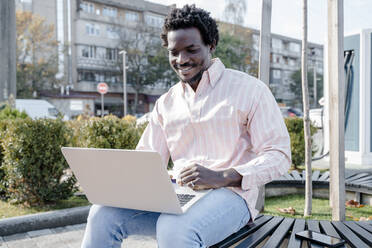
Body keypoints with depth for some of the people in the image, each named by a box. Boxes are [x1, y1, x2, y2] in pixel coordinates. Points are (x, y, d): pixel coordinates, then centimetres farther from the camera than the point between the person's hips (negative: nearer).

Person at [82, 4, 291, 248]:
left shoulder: (249, 90, -1)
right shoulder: (166, 103, 16)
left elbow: (279, 156, -6)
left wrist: (222, 177, -22)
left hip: (230, 193, -4)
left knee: (174, 228, -36)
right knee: (104, 213, -20)